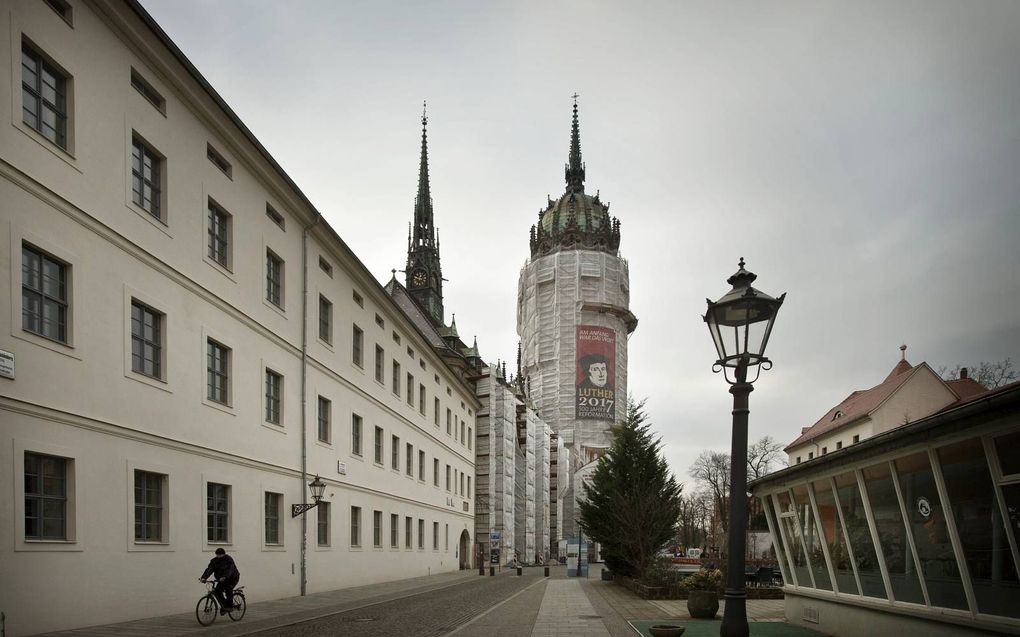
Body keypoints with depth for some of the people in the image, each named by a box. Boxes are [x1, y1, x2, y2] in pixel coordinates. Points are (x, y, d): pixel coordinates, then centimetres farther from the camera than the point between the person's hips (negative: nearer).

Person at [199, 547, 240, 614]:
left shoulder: (229, 559, -21)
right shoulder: (214, 561, -6)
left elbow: (229, 569, -36)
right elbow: (209, 569, -19)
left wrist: (224, 577, -54)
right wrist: (204, 577, -36)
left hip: (233, 578, -5)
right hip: (222, 579, 5)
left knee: (228, 589, -29)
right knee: (217, 591, -14)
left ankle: (230, 606, -12)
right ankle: (224, 607, 1)